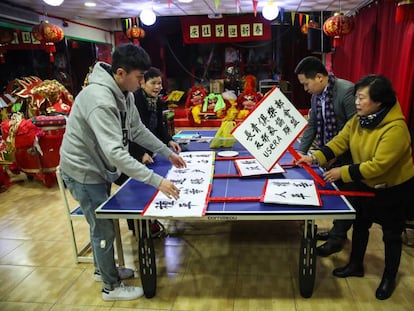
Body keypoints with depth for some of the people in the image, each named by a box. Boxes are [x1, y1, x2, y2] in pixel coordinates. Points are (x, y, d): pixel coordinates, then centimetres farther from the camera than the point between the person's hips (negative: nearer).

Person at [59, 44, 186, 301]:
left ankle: (103, 269, 45)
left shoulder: (124, 93, -3)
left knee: (101, 224, 23)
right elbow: (115, 153, -39)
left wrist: (168, 153, 3)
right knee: (104, 230, 4)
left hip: (100, 167, 9)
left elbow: (138, 130, 6)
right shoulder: (100, 100, -33)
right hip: (83, 171, -9)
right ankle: (112, 287, 26)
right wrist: (157, 181, -40)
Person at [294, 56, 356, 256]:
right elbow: (312, 125, 5)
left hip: (347, 156, -7)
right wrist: (302, 151, -3)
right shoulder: (316, 95, 1)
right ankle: (337, 230, 38)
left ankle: (338, 239, 25)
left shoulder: (347, 91, -23)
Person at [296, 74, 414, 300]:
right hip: (368, 185, 7)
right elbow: (339, 142, -8)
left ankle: (389, 279, 34)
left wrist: (343, 172, -32)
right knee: (360, 225, 19)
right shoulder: (358, 120, -8)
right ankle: (356, 265, 41)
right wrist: (315, 157, -21)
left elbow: (378, 166, -35)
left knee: (391, 235, 12)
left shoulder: (395, 128, -31)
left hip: (395, 189, -7)